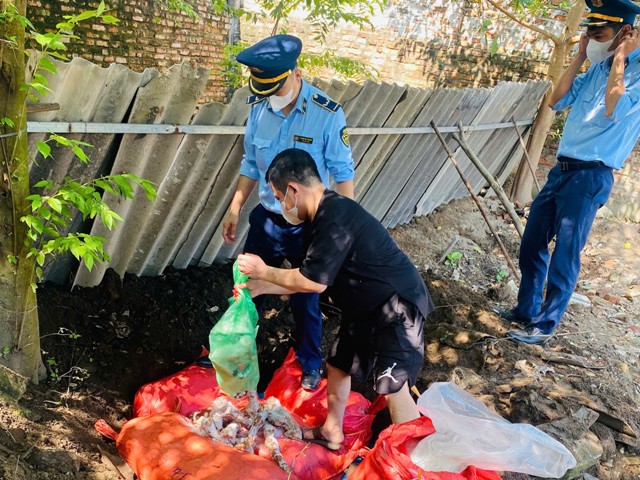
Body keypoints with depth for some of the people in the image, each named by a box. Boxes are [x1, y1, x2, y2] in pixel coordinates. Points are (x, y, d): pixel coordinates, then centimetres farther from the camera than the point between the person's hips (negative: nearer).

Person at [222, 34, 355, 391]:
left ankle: (311, 364, 35)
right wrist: (235, 208, 9)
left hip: (307, 226, -4)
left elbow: (343, 172, -12)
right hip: (266, 218, 4)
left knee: (306, 301, 11)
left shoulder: (327, 114, -18)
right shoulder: (260, 108, -4)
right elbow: (252, 163, 8)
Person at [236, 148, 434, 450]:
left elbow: (314, 282, -24)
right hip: (367, 307, 11)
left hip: (398, 308, -10)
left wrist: (263, 271, -12)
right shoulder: (326, 215, 7)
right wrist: (260, 287, 10)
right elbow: (311, 278, 12)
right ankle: (331, 432, 38)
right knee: (337, 365, 19)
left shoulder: (335, 218, -26)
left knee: (393, 388, -7)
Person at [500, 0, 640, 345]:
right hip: (562, 169, 8)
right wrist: (579, 57, 5)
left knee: (565, 254, -3)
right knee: (531, 244, 12)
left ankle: (545, 326, 8)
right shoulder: (597, 68, 12)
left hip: (591, 176, -8)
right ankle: (527, 310, 26)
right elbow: (556, 101, 10)